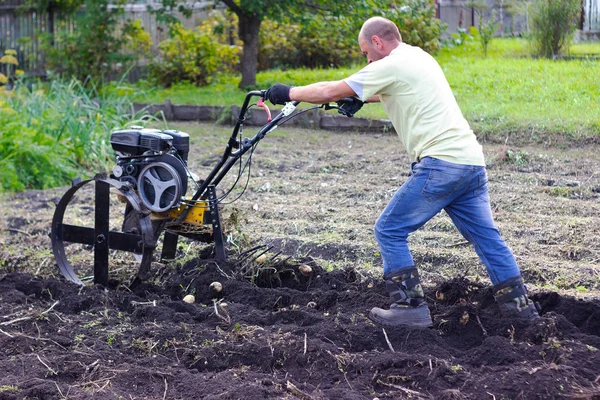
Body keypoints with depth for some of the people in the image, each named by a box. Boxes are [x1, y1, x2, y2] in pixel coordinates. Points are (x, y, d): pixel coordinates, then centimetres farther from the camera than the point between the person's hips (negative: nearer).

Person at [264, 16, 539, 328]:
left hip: (440, 163, -9)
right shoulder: (419, 57, 22)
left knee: (390, 231, 1)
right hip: (472, 162, 9)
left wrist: (288, 93, 12)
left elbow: (329, 92, 0)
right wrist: (356, 99, 46)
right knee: (486, 236, 14)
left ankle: (411, 307, 0)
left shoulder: (390, 66, -4)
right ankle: (518, 304, 14)